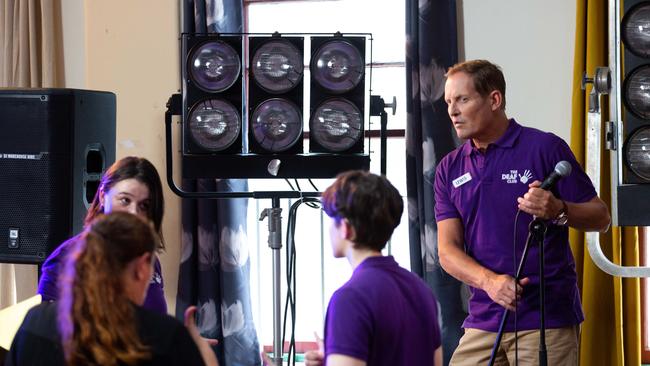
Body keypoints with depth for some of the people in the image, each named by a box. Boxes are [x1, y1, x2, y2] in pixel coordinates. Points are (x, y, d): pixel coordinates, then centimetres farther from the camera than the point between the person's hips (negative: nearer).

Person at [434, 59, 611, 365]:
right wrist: (489, 280, -17)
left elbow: (600, 218, 0)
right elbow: (448, 249, 3)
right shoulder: (449, 169, 11)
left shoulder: (545, 148, -2)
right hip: (483, 321, 4)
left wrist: (558, 211, -22)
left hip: (547, 319, -4)